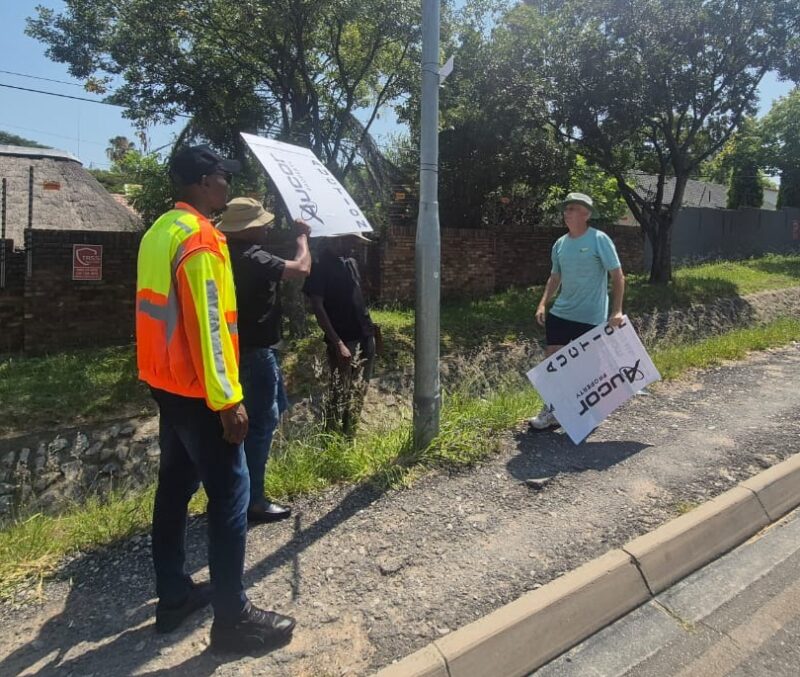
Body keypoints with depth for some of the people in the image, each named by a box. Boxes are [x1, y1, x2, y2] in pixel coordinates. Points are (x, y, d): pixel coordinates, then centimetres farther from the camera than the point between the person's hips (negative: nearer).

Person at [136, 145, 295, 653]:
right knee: (231, 495, -3)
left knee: (175, 488, 16)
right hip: (197, 390, -10)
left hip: (166, 383, 10)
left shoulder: (161, 230, 12)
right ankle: (233, 618, 6)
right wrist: (228, 399, -20)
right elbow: (207, 325, -22)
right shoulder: (200, 237, -17)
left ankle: (174, 596, 29)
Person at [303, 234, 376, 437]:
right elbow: (318, 307, -14)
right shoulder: (320, 266, -9)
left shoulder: (351, 262, 14)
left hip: (365, 337, 7)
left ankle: (350, 435, 27)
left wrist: (369, 328, 13)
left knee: (359, 393, 14)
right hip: (344, 341, -7)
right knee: (339, 394, 1)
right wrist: (337, 343, -19)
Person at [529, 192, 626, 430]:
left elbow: (618, 277, -10)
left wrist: (617, 310, -19)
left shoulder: (599, 240, -10)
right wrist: (543, 304, 4)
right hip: (560, 313, 6)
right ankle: (551, 411, 14)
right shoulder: (560, 244, 7)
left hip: (591, 317, -5)